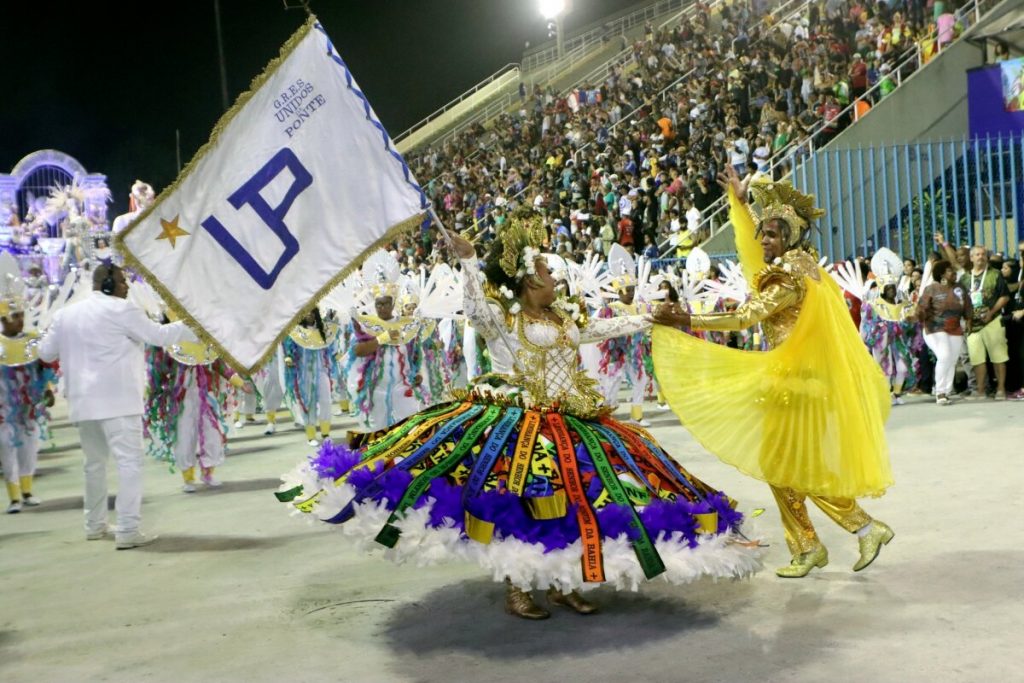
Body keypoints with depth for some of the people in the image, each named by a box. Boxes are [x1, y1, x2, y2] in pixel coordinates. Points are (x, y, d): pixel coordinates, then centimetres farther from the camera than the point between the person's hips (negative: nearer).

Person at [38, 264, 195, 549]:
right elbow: (159, 335, -6)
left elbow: (46, 352, 18)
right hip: (117, 400, -7)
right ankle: (127, 530, -12)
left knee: (94, 462, 19)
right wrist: (193, 326, 5)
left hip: (82, 401, 7)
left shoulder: (66, 313, 11)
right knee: (130, 462, -7)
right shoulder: (122, 310, -8)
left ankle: (95, 525, 29)